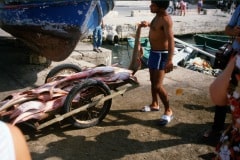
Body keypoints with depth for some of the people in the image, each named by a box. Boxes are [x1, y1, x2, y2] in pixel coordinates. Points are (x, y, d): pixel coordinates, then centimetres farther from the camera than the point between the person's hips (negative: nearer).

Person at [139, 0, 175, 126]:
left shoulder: (165, 19, -23)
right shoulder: (157, 16, 6)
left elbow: (171, 40, -33)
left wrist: (169, 60, -43)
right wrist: (148, 24, 18)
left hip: (161, 54, -10)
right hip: (153, 52, 10)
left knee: (157, 86, -11)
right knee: (153, 81, 20)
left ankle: (168, 111, 4)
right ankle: (154, 105, 37)